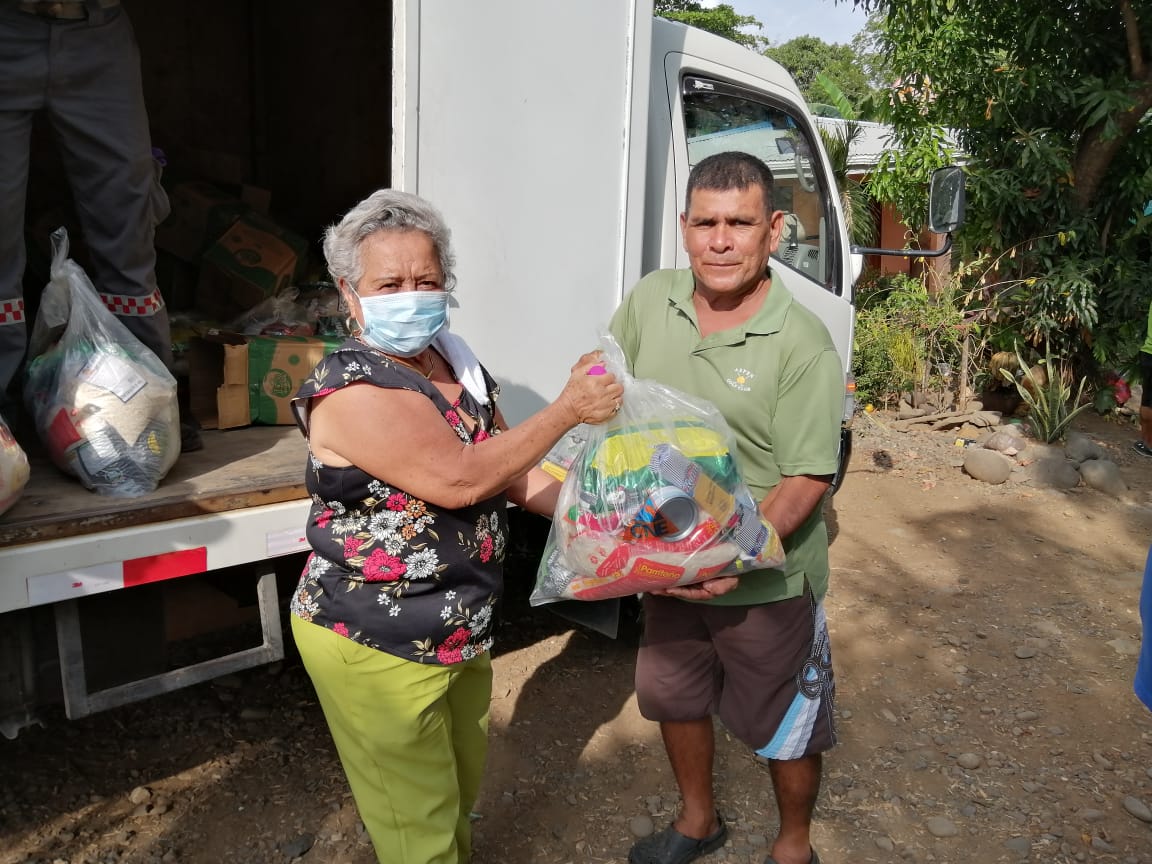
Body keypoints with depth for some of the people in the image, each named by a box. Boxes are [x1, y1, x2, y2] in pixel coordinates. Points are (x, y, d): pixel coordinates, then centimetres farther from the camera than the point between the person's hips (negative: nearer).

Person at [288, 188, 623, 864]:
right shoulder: (350, 391, -25)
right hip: (375, 651, -8)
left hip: (459, 629, 8)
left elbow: (512, 472, 9)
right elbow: (460, 480, -33)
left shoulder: (458, 366, 2)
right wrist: (567, 410, -26)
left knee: (462, 782, 29)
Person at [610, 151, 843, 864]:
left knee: (787, 726, 16)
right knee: (673, 697, 24)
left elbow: (808, 480, -20)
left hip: (769, 582, -4)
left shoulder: (803, 344, -20)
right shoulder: (649, 301, -6)